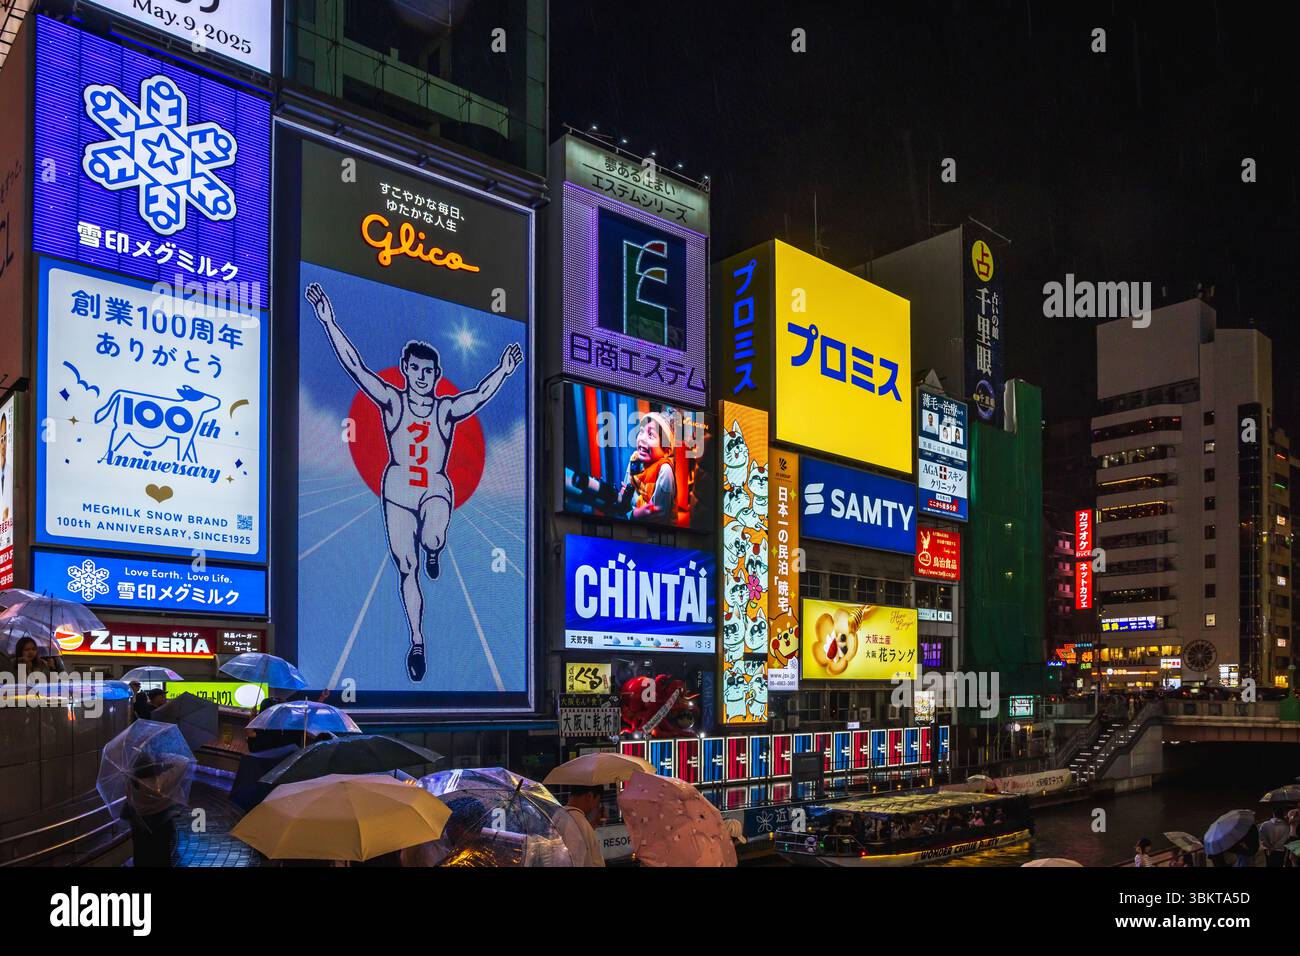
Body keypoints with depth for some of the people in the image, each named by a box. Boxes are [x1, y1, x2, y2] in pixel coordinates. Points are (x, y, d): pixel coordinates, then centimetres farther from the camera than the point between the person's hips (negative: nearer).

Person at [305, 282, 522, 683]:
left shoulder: (447, 409, 1)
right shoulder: (392, 402, 1)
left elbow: (480, 395, -16)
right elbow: (355, 366, -8)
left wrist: (504, 370, -33)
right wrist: (329, 322, -16)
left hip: (436, 489, -1)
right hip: (397, 490, 1)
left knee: (432, 540, -32)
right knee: (406, 567, 2)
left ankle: (434, 552, 8)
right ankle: (417, 642, 14)